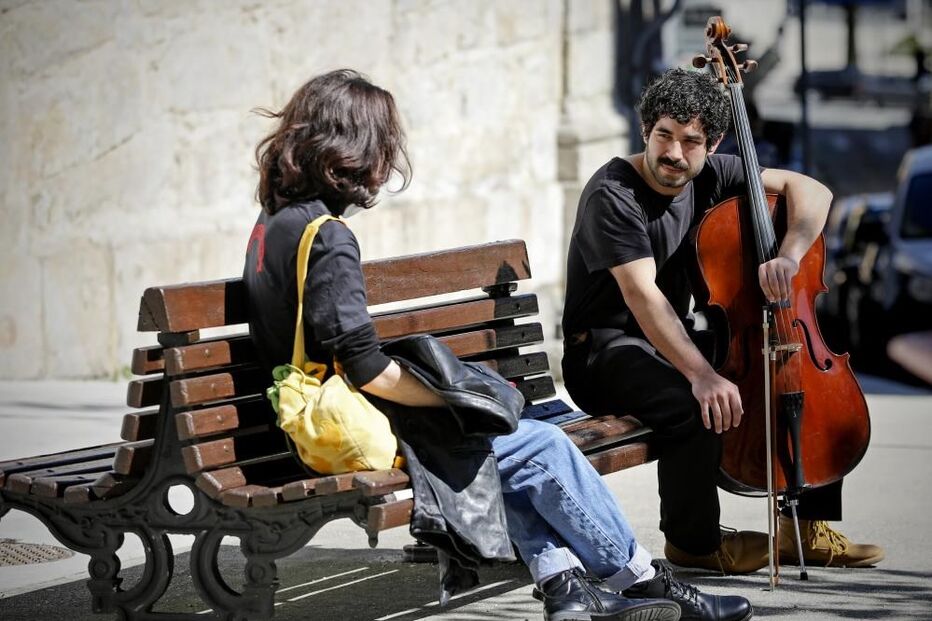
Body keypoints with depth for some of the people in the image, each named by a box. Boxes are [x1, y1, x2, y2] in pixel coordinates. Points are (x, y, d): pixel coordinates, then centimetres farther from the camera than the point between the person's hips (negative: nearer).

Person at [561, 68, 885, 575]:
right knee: (693, 406, -36)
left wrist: (789, 256, -23)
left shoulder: (710, 175, 0)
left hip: (673, 339, 8)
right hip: (606, 354, -8)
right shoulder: (612, 195, -20)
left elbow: (810, 190, -2)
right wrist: (701, 373, -42)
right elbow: (642, 295, -31)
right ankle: (692, 541, -10)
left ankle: (805, 530, 8)